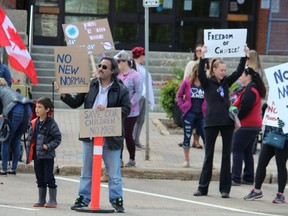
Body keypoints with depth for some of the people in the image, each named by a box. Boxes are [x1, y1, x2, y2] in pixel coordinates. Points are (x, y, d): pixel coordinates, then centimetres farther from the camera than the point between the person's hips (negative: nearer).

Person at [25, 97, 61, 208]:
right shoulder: (34, 123, 8)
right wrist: (29, 153, 8)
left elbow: (57, 138, -9)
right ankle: (41, 200, 18)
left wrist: (49, 146, -22)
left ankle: (52, 201, 4)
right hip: (37, 155, 6)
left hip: (48, 156, -6)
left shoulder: (51, 123, -9)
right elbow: (30, 138, 12)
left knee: (49, 178, -3)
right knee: (40, 178, 11)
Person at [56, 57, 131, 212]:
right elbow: (75, 103, 11)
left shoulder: (121, 90, -2)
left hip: (111, 137, -3)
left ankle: (116, 200, 10)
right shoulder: (90, 86, 7)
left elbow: (126, 109, -10)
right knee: (87, 170, 11)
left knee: (114, 173, 2)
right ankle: (83, 198, 18)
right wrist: (63, 94, -4)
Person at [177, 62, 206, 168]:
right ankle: (186, 160, 16)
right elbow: (179, 95, 8)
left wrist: (207, 109, -3)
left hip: (202, 115, 0)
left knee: (206, 137, -2)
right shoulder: (187, 82, 0)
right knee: (187, 137, 6)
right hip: (189, 114, 0)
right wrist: (183, 106, -1)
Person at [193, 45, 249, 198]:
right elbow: (200, 73, -19)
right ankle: (203, 187, 8)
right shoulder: (207, 83, -1)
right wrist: (203, 57, -29)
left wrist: (245, 55, -3)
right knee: (209, 155, 3)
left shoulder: (226, 82, 10)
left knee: (226, 155, 3)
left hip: (227, 122, 3)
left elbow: (239, 72, 5)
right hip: (211, 122, -3)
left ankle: (225, 189, 6)